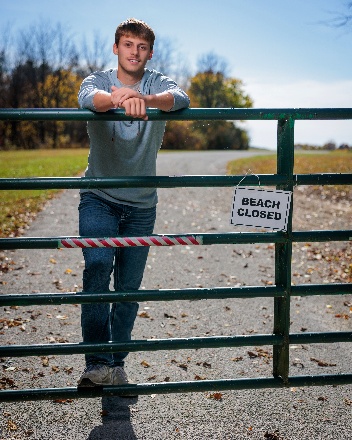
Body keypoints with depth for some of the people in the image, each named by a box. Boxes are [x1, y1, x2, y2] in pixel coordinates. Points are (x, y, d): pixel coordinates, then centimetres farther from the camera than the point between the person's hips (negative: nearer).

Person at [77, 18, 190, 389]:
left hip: (141, 205, 2)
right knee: (98, 266, -24)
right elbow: (87, 98, -27)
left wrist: (146, 100, -46)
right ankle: (98, 363, -19)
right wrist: (118, 99, -50)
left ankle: (116, 364, 22)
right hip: (99, 198, -1)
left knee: (129, 288, 6)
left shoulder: (159, 84, 1)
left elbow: (180, 99, -24)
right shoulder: (98, 81, -1)